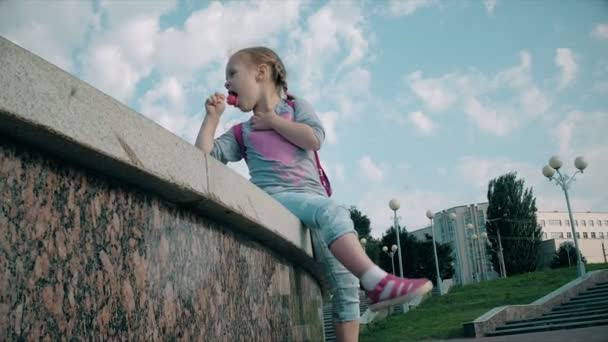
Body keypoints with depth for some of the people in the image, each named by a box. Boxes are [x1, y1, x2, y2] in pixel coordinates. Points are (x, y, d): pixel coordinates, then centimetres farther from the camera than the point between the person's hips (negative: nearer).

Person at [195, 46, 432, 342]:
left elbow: (314, 139, -2)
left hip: (312, 198, 3)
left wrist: (273, 121, 5)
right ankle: (377, 282, -42)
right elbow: (204, 156, 8)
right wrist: (212, 116, 7)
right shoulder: (242, 133, 18)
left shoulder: (296, 107, 18)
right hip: (276, 197, -2)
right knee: (333, 212, -34)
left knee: (344, 278, -7)